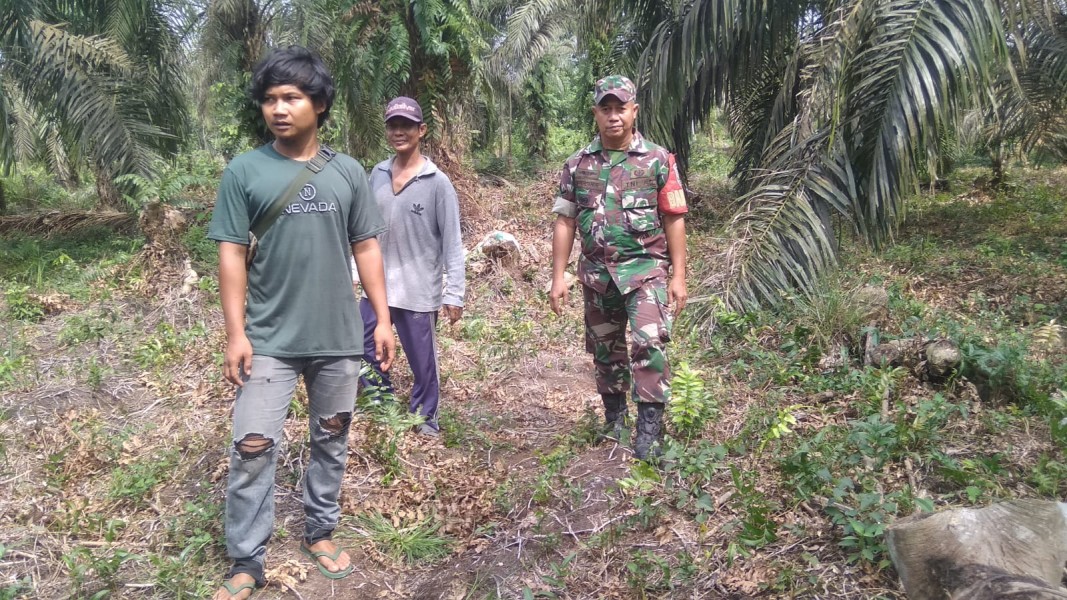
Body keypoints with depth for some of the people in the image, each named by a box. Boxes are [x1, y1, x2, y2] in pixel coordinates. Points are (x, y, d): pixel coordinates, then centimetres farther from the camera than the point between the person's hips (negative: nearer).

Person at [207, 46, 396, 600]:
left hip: (338, 336, 3)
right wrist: (235, 333, -9)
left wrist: (383, 319, 3)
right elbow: (231, 255, -3)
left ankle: (319, 532, 33)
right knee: (253, 447, -2)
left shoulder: (347, 172, 3)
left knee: (332, 439, 14)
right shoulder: (244, 171, -3)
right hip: (269, 339, -2)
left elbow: (366, 249, 6)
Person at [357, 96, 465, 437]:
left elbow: (452, 242, -10)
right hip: (377, 286, 5)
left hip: (419, 289, -5)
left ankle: (425, 417, 28)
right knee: (361, 349, 13)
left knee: (422, 361, 8)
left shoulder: (437, 183, -9)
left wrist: (454, 293, -13)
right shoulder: (377, 175, 4)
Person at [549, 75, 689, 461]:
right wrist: (558, 277, 2)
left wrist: (678, 276, -5)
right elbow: (565, 222, 6)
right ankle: (614, 418, 30)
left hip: (646, 268, -3)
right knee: (605, 349, 13)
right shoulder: (577, 165, 4)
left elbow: (674, 220, -1)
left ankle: (649, 430, -8)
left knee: (648, 343, -17)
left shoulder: (658, 160, -2)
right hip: (597, 273, 3)